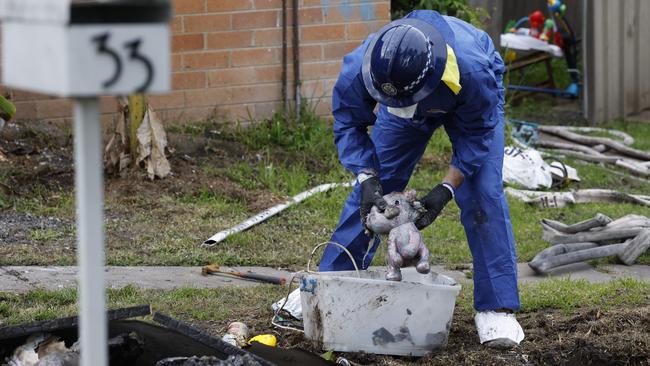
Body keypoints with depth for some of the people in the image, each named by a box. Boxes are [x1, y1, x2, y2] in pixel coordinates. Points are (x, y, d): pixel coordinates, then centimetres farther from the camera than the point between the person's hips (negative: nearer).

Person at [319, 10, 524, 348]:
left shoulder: (473, 72, -46)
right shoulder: (358, 71, -40)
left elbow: (476, 135, -28)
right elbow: (348, 126, -21)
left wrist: (446, 189, -36)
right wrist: (367, 178, -36)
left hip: (470, 104, -3)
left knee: (482, 195, -16)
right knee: (369, 193, -1)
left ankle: (496, 308, -10)